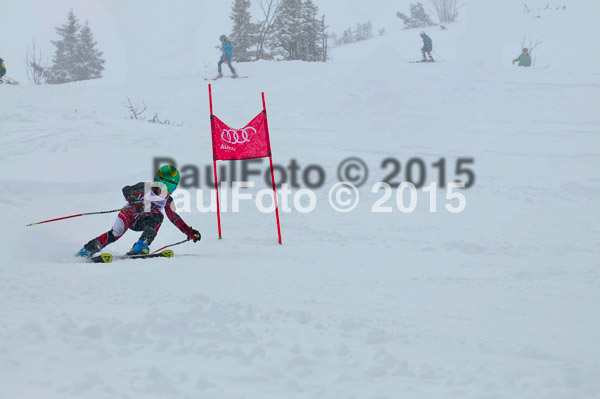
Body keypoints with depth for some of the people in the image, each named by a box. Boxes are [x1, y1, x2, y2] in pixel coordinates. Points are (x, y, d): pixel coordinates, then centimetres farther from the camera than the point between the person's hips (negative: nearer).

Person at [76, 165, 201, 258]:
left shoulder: (167, 200, 5)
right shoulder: (147, 187, -12)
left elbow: (175, 218, 14)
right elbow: (126, 190, -16)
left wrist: (189, 232, 8)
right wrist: (133, 201, -35)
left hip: (142, 223, 4)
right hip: (129, 214, -4)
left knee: (157, 216, -24)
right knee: (116, 234, -25)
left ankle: (141, 246, -33)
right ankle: (87, 250, -11)